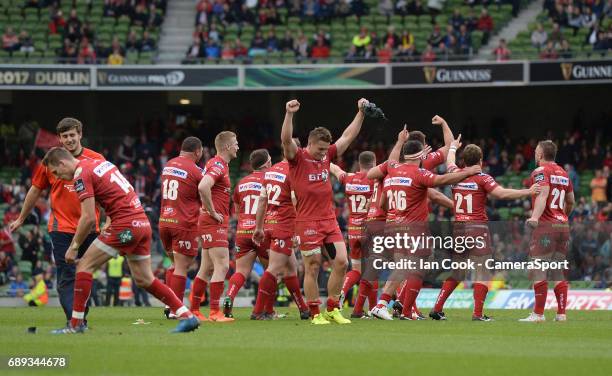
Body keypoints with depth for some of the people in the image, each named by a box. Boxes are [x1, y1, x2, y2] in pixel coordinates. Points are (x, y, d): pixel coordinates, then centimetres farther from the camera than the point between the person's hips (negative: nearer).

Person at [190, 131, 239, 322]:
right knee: (222, 266, -13)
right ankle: (215, 312, -15)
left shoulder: (217, 164, 17)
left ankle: (193, 310, 14)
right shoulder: (218, 165, -15)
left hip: (211, 222, 10)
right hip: (214, 223, -10)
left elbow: (204, 187, 29)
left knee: (207, 268, 12)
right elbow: (203, 187, -31)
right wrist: (212, 212, -22)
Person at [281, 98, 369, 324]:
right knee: (312, 268, -2)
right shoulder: (297, 158, -5)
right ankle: (315, 314, 5)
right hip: (307, 222, -6)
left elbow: (348, 136, 18)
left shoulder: (327, 155, 11)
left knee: (341, 262, 0)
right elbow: (286, 140, -23)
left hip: (329, 220, 6)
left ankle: (332, 310, 11)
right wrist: (289, 114, -35)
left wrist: (361, 113, 16)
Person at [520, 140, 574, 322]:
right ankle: (561, 313, 6)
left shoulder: (540, 171, -6)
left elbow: (543, 195, -22)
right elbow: (571, 202, 24)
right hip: (563, 226, 8)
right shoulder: (563, 173, 17)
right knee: (558, 272, 10)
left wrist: (535, 217, -35)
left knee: (538, 270, -7)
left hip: (545, 226, -8)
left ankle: (538, 314, -11)